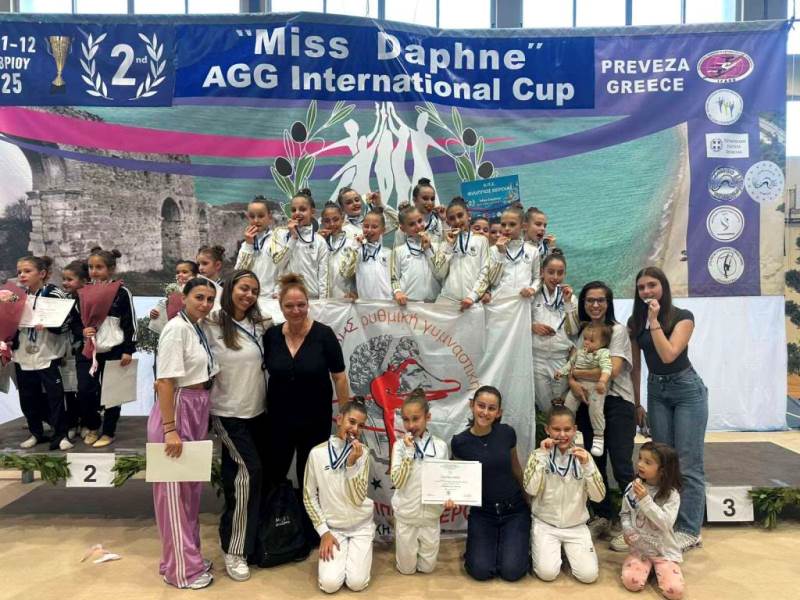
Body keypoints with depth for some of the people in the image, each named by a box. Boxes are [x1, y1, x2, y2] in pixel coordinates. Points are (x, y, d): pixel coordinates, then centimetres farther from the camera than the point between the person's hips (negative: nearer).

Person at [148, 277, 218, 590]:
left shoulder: (202, 326, 7)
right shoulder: (176, 329, -18)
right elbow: (164, 382, -21)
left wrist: (201, 416, 15)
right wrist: (170, 430, -23)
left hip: (198, 410, 9)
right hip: (176, 410, -9)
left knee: (191, 487, 18)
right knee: (174, 489, 3)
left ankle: (190, 554, 33)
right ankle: (180, 568, 15)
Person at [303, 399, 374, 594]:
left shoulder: (362, 453, -9)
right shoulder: (317, 453, -11)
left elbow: (358, 499, -16)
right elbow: (309, 497, -4)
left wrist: (352, 464, -27)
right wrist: (324, 531, -8)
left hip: (361, 526, 0)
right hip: (332, 527, 0)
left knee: (357, 583, -13)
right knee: (330, 584, -14)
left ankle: (357, 552, 19)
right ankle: (331, 549, 17)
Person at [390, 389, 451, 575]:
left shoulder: (440, 446, -6)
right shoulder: (400, 446, -10)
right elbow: (397, 481, -19)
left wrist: (448, 497, -15)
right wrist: (409, 451, -23)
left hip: (430, 515, 1)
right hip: (405, 515, -1)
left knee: (427, 567, 12)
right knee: (407, 568, 10)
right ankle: (406, 550, 38)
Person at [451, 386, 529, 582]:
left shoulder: (507, 433, -10)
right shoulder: (460, 442, -12)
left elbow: (516, 468, 7)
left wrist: (530, 498, 19)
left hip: (514, 510, 0)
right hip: (482, 513, 0)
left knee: (511, 571, -13)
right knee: (481, 571, -14)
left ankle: (518, 541, 19)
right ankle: (478, 544, 18)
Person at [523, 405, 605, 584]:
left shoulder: (583, 456, -1)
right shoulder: (539, 454, -5)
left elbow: (599, 496, -10)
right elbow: (531, 490, -20)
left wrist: (587, 465, -23)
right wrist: (542, 455, -22)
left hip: (576, 526, 2)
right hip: (545, 524, -2)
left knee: (588, 575, -14)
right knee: (547, 573, -20)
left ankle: (567, 549, 15)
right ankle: (543, 547, 12)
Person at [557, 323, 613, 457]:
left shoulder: (603, 353, -11)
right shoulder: (579, 352, 10)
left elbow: (606, 368, -27)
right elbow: (570, 363, 21)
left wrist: (602, 381, -43)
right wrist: (561, 372, 5)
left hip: (595, 387, -6)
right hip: (577, 385, 6)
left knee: (595, 410, -12)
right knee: (567, 408, 5)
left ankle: (598, 436, 6)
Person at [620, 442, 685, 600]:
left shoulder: (671, 494, -14)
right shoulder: (632, 488, -4)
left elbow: (665, 523, -24)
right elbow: (625, 513, 8)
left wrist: (645, 499, -30)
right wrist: (627, 530, -12)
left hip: (664, 551, -2)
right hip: (639, 548, 2)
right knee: (631, 582, -22)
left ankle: (657, 567, 11)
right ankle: (648, 566, 11)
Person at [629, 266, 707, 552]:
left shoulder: (682, 316, -11)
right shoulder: (635, 322, 2)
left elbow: (668, 355, -24)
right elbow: (636, 365, 8)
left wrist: (654, 320, -22)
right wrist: (636, 403, 10)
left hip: (687, 390, -5)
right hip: (656, 391, 5)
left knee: (688, 463, -5)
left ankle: (690, 531, 0)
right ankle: (667, 524, 17)